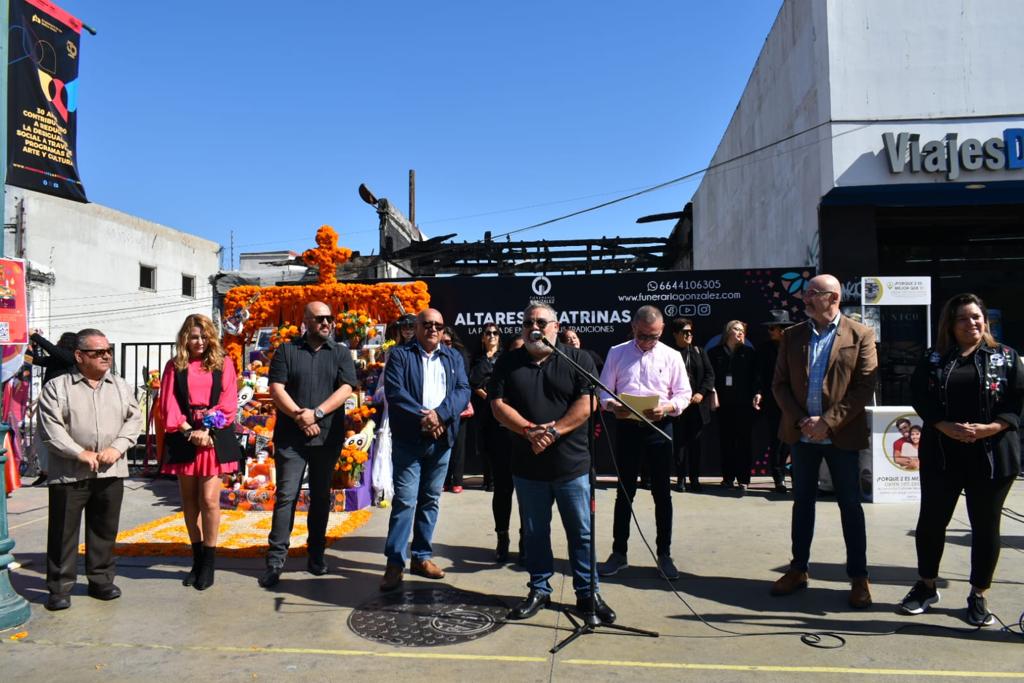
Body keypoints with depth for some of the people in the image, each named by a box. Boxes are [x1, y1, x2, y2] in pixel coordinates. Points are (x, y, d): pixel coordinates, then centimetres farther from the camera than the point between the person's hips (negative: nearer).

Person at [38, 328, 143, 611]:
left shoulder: (120, 386, 10)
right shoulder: (57, 387, -1)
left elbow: (134, 418, 6)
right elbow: (51, 427, -8)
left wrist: (118, 447, -9)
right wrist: (80, 453, -16)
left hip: (111, 472, 3)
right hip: (69, 472, -3)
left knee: (105, 529, 11)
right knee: (63, 531, 3)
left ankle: (101, 580, 24)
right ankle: (60, 587, 15)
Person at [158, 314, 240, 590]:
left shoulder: (223, 363, 6)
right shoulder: (174, 366, 9)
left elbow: (228, 402, -2)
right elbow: (168, 404, 2)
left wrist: (207, 431, -13)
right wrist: (189, 432, -12)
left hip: (214, 437, -2)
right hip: (184, 438, 2)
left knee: (209, 499, -7)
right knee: (189, 500, 8)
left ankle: (208, 562, 4)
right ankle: (197, 560, 19)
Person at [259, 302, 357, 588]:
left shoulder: (341, 353, 8)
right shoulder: (287, 350, 7)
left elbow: (346, 389, -4)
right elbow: (276, 389, -2)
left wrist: (316, 413, -15)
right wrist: (298, 415, -15)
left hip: (328, 437, 1)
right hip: (290, 436, -1)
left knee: (321, 496, 9)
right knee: (286, 496, -3)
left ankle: (316, 556, 19)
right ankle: (275, 559, 1)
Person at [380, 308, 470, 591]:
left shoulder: (454, 357, 13)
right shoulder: (400, 355, 2)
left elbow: (463, 390, 0)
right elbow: (394, 391, -10)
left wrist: (440, 414, -16)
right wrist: (422, 417, -18)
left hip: (441, 439, 4)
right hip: (408, 439, -4)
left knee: (430, 500, 11)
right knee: (405, 500, -5)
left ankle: (421, 557, 21)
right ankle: (395, 563, 1)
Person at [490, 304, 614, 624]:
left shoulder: (578, 360, 0)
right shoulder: (508, 363, 6)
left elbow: (587, 402, -9)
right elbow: (498, 404, -1)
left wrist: (554, 431, -18)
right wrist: (530, 430, -16)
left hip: (572, 464, -2)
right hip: (528, 465, 2)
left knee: (582, 532, 6)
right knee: (535, 532, 13)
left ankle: (587, 593, 19)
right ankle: (539, 590, 28)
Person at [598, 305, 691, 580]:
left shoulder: (671, 356, 2)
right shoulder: (617, 353, 3)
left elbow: (683, 394, 3)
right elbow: (603, 390, 3)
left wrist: (666, 408, -17)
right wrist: (613, 406, -19)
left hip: (659, 428, 0)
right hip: (627, 427, 0)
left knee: (662, 493, 7)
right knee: (624, 492, 9)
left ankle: (664, 554, 19)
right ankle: (619, 553, 19)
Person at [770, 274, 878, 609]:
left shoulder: (860, 335, -3)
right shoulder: (792, 336, 6)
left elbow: (865, 386, -9)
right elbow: (780, 384, 5)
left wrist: (828, 422, -16)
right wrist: (801, 420, -8)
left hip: (842, 435, -3)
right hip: (802, 433, 3)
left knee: (850, 506, 6)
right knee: (802, 502, 12)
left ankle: (859, 577, 17)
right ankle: (798, 569, 23)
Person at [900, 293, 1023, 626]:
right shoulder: (934, 359, 6)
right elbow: (919, 396, 0)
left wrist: (989, 428, -15)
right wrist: (946, 427, -15)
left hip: (991, 454, -1)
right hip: (942, 454, 1)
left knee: (985, 526, 7)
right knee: (931, 521, 7)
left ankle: (978, 596, 23)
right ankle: (926, 586, 25)